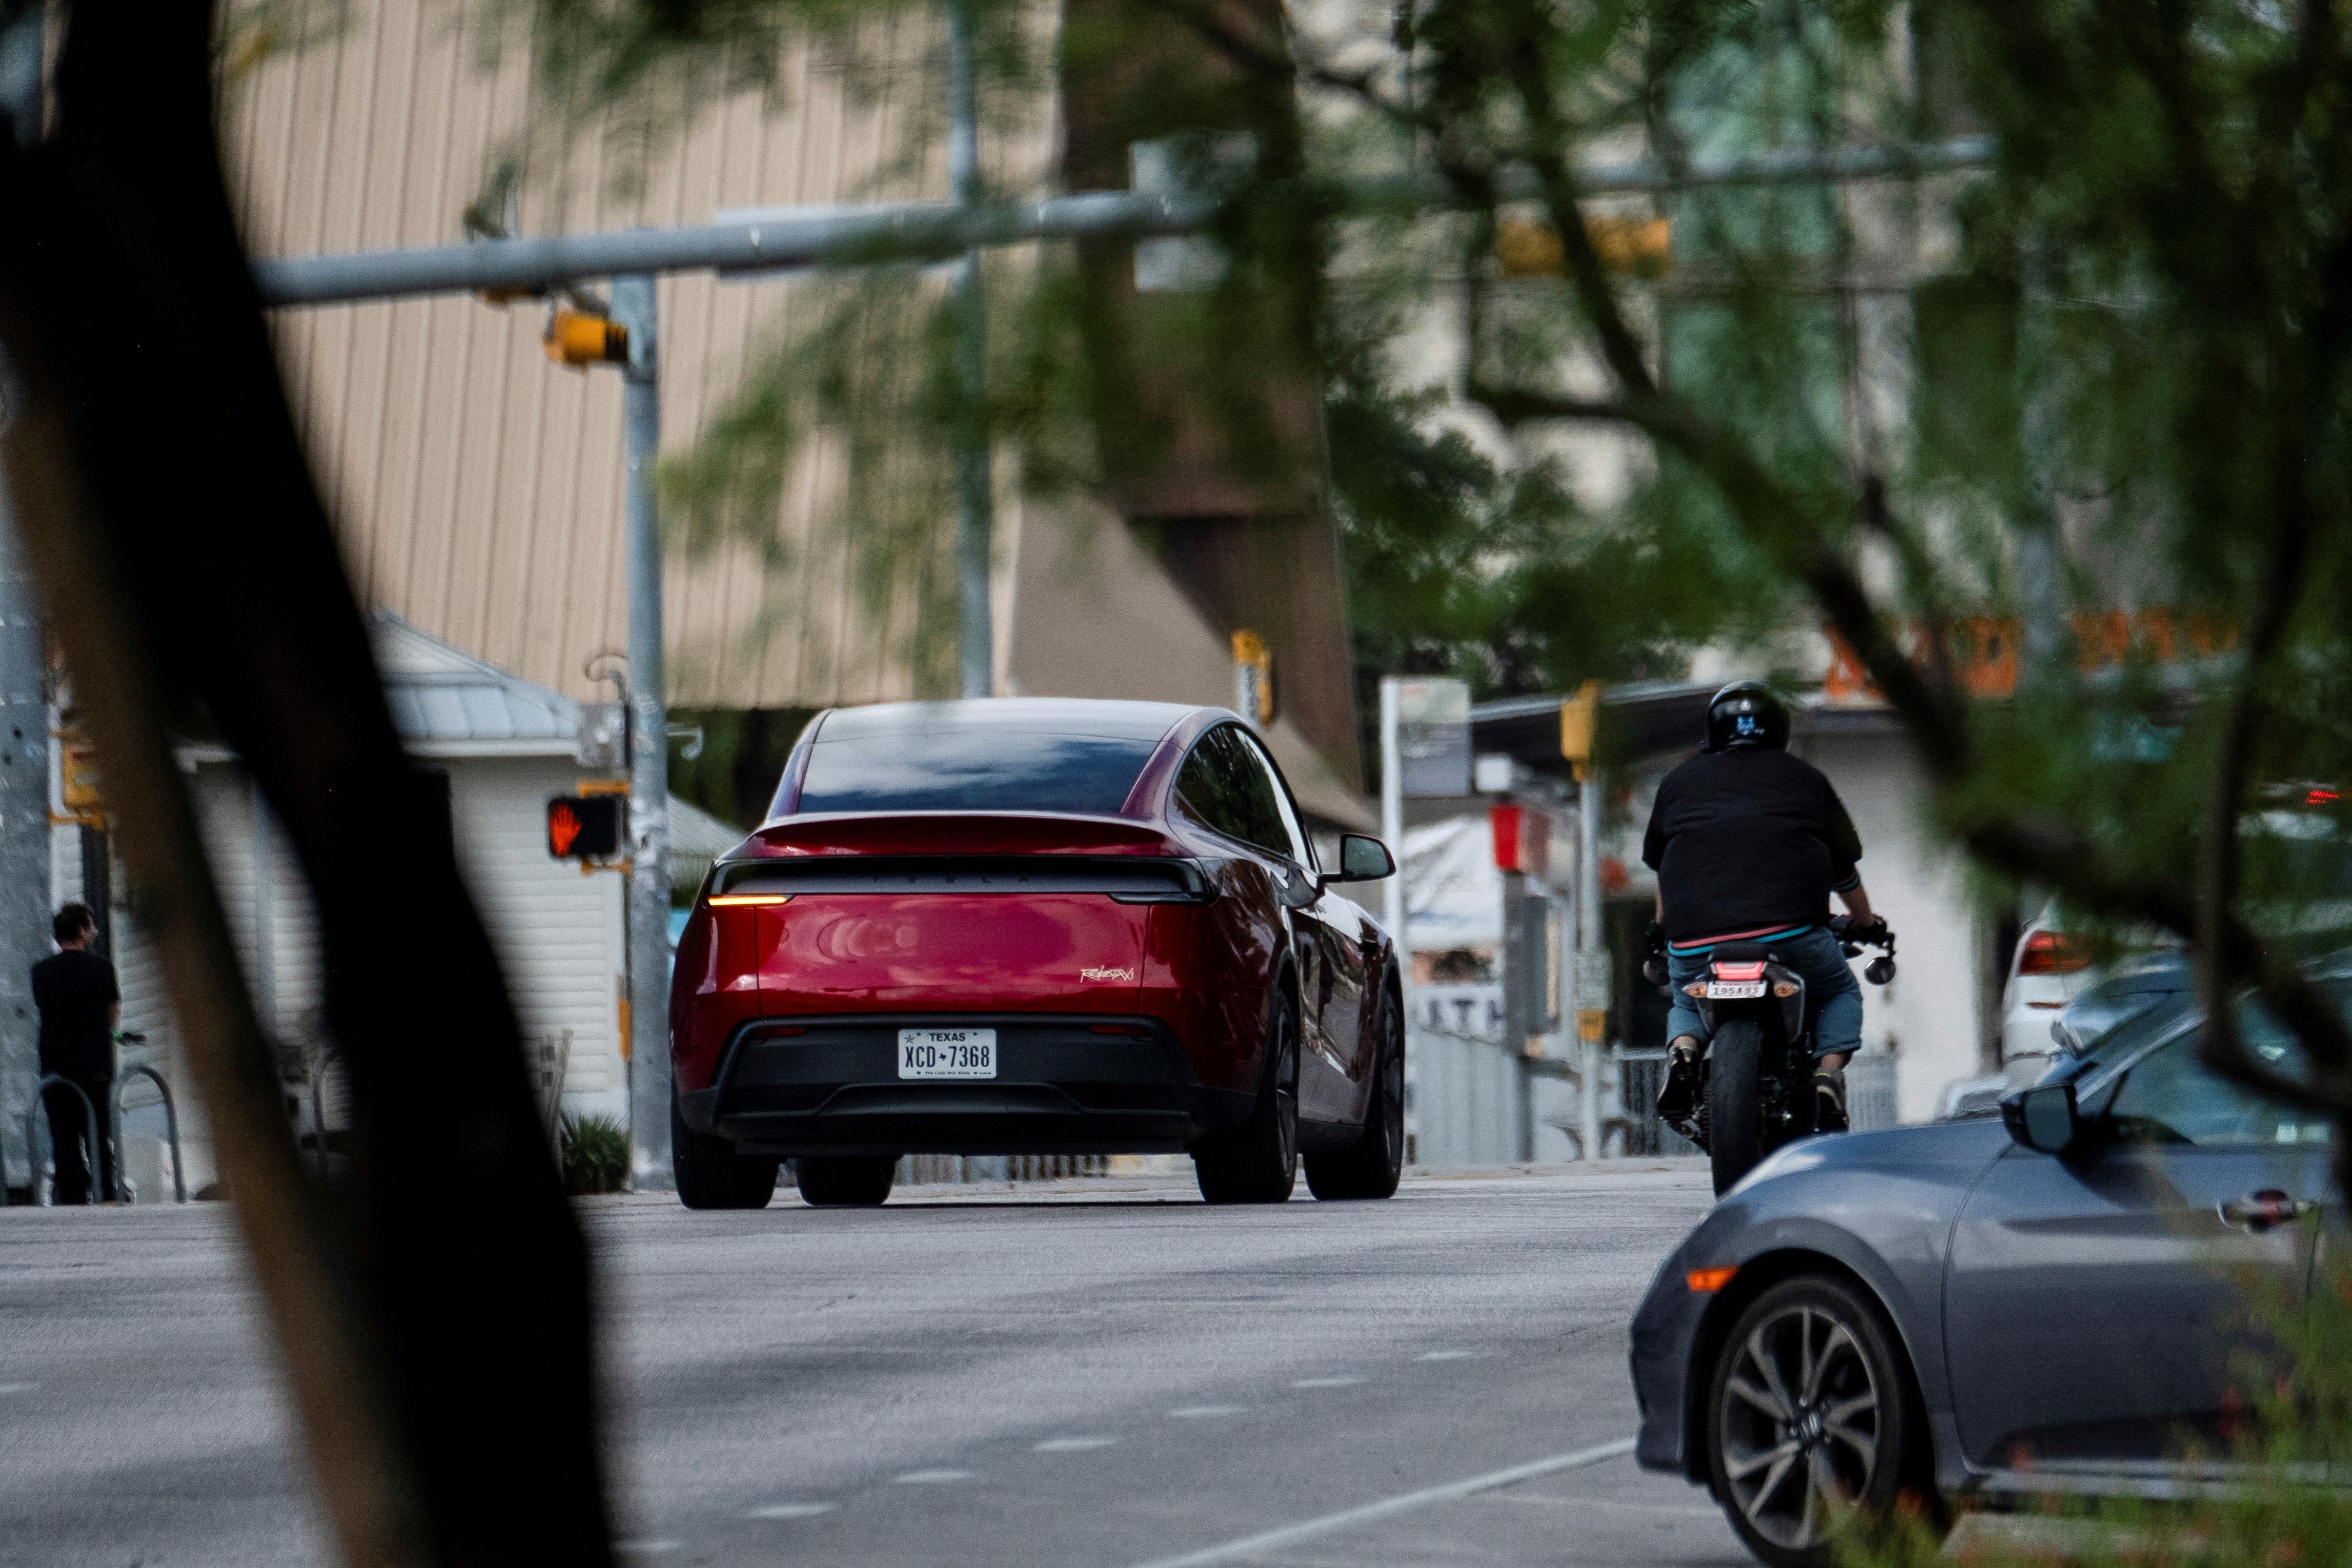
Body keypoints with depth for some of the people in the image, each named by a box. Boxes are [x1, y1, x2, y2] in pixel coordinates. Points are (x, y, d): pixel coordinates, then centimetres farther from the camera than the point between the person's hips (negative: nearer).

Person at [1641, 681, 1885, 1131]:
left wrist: (1664, 929, 48)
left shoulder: (1679, 782, 19)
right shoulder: (1805, 779, 17)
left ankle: (1683, 1049, -3)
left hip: (1696, 939, 1)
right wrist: (1866, 923, 44)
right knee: (1841, 994, 25)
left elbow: (1659, 863, 30)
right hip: (1790, 931, -1)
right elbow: (1845, 869, 25)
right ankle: (1828, 1074, -2)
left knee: (1686, 1005, 31)